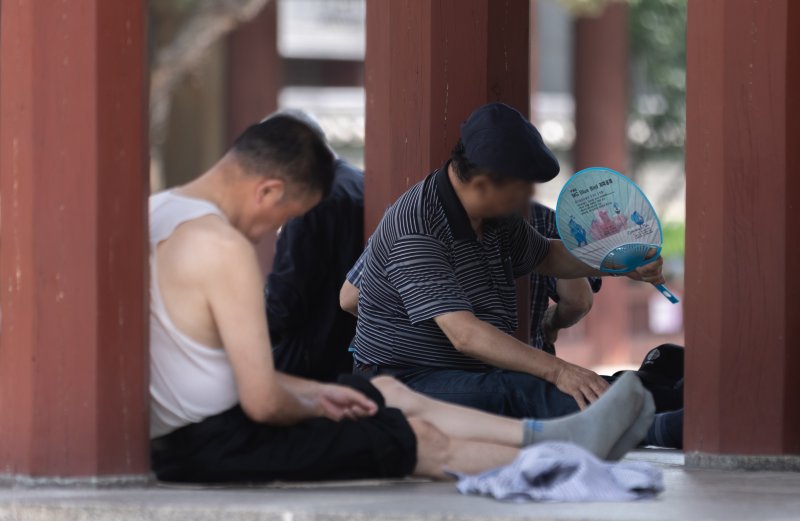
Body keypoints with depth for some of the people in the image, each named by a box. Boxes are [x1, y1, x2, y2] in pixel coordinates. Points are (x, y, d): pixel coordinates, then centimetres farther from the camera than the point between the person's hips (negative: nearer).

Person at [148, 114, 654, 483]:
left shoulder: (158, 212, 8)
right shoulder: (224, 247, -23)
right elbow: (263, 404, -23)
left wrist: (316, 393, 13)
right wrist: (314, 409, -2)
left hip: (173, 432, 10)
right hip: (214, 448, -10)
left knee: (390, 393, 18)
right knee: (420, 438, 2)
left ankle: (549, 435, 22)